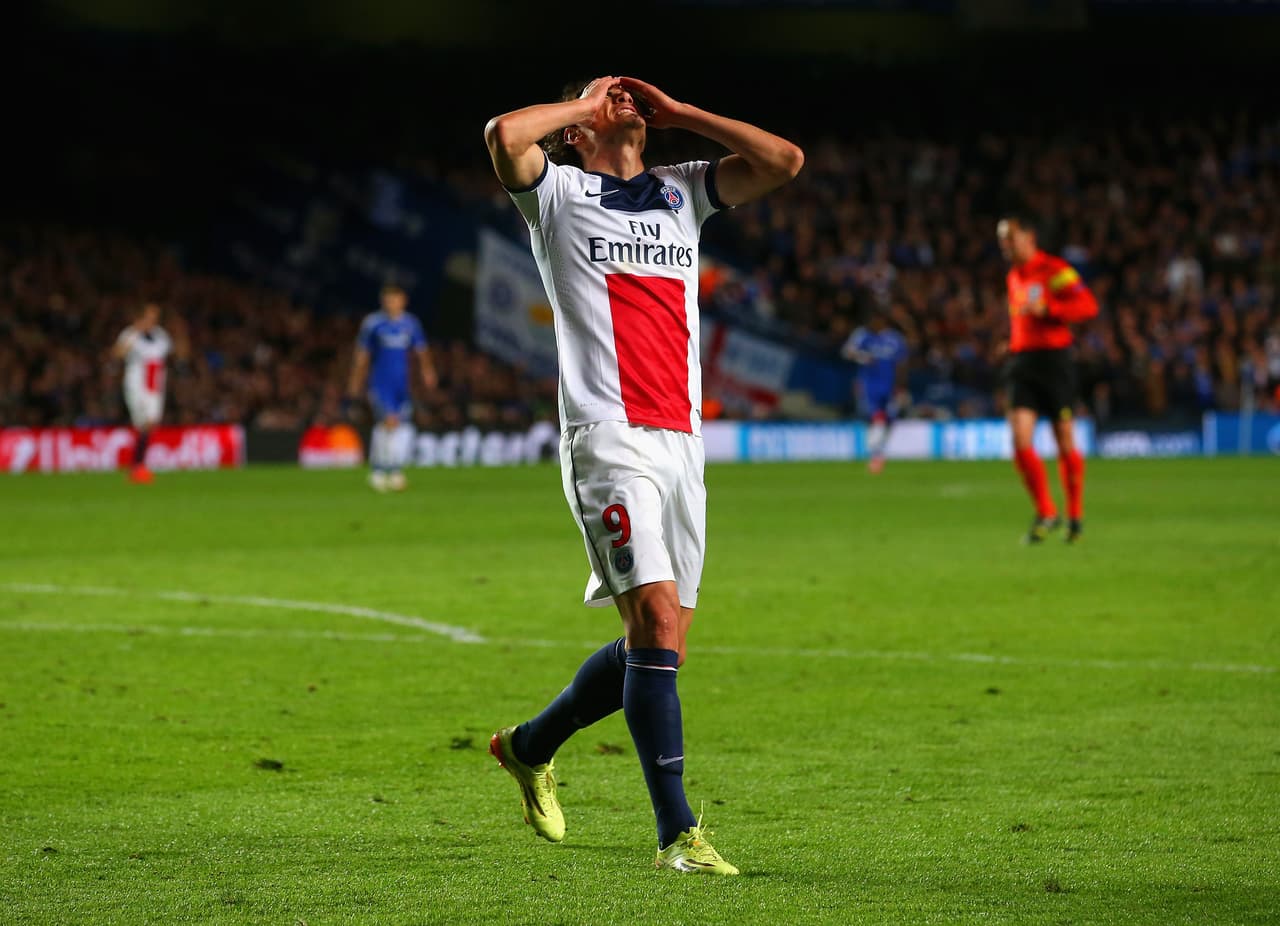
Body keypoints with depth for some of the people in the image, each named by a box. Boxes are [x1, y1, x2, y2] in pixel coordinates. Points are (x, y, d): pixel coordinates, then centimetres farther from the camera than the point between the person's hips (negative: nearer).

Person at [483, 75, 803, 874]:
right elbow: (504, 134, -15)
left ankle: (532, 746, 33)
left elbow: (783, 161, 11)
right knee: (658, 621, -17)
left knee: (659, 645, 9)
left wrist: (675, 113, 13)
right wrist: (582, 106, 3)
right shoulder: (557, 191, 6)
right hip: (609, 439, -6)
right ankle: (678, 832, -15)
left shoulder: (681, 192, 21)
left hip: (681, 440, 6)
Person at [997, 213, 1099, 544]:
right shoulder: (1013, 278, 16)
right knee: (1020, 442, -10)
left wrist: (1046, 309, -24)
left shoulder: (1054, 269, -7)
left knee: (1064, 442, 3)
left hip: (1054, 359, -6)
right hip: (1022, 362, 6)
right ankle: (1045, 514, 0)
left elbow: (1088, 305, -16)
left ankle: (1075, 516, 19)